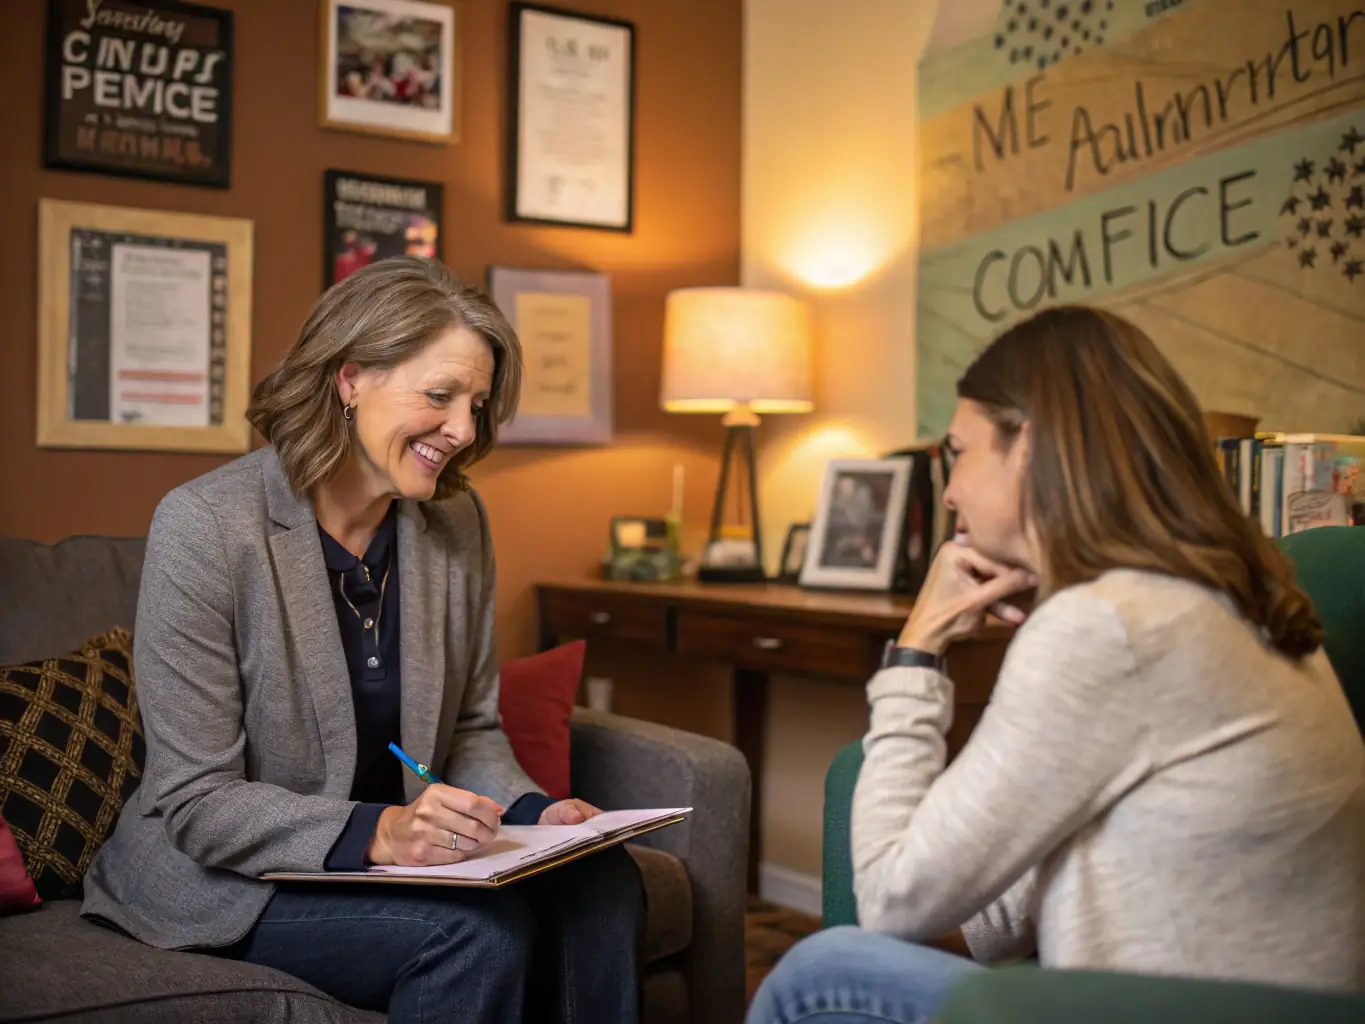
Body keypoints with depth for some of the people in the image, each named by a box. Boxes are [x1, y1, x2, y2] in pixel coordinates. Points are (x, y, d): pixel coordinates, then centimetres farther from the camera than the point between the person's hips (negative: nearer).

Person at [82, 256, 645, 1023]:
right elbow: (198, 802, -18)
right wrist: (376, 833, -33)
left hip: (399, 846, 5)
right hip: (227, 879, -5)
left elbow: (472, 729, 9)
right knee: (481, 930, -28)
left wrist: (532, 810, -13)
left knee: (603, 883, -21)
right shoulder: (203, 526, -17)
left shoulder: (457, 520, 0)